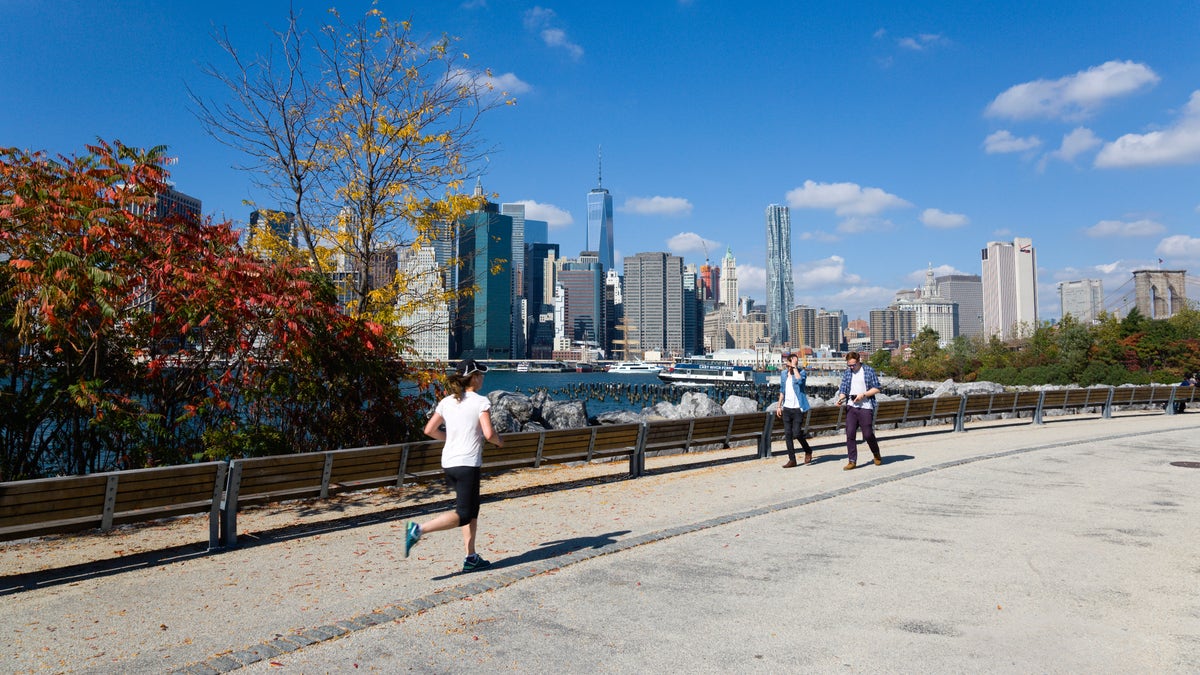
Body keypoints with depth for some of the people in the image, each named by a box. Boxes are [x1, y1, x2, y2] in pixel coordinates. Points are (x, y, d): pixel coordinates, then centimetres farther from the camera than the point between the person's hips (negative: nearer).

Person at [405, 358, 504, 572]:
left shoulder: (446, 402, 8)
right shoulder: (481, 402, -9)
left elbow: (429, 430, 9)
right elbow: (488, 434, -18)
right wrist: (499, 441, 3)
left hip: (448, 462, 8)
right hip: (468, 464, -8)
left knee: (472, 510, 18)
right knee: (463, 515, -1)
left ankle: (471, 558, 20)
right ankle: (419, 530, -15)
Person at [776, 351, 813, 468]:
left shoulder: (802, 372, -8)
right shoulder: (783, 374, 9)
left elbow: (799, 380, -31)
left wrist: (794, 367, -24)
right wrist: (779, 406, 16)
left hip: (798, 408, -5)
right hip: (786, 408, 5)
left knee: (797, 433, -8)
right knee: (788, 434, 3)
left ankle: (808, 451, 19)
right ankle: (792, 459, 10)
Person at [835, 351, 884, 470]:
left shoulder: (869, 371, 0)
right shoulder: (847, 373, 10)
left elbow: (877, 388, -1)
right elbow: (843, 389, 8)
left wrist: (863, 395, -13)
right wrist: (841, 398, -13)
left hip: (866, 407, -3)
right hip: (851, 407, 3)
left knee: (868, 434, 0)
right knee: (850, 434, -4)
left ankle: (877, 455, 27)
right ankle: (852, 461, 3)